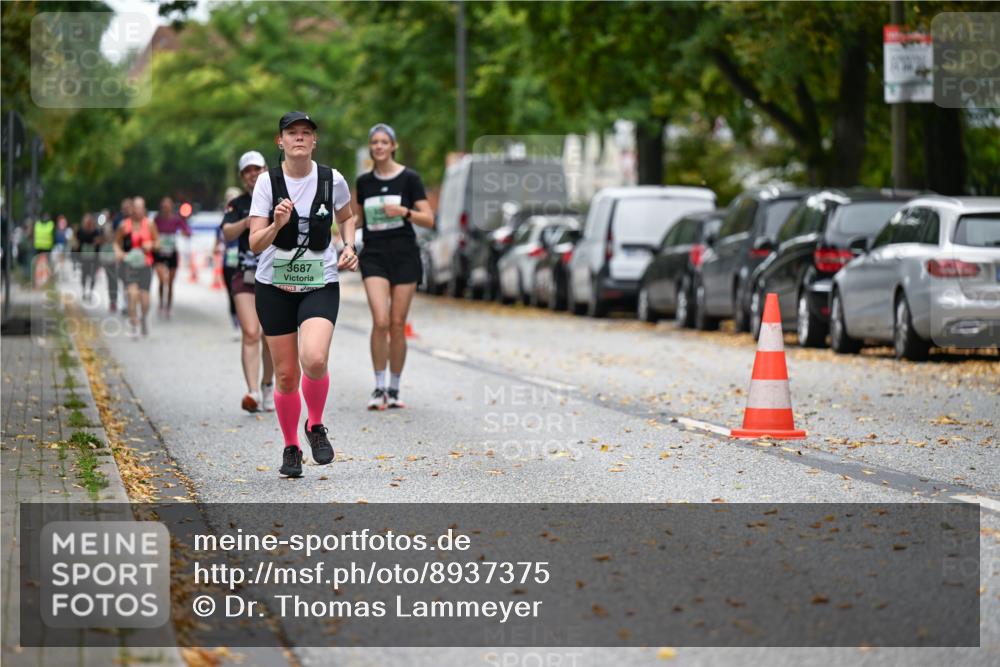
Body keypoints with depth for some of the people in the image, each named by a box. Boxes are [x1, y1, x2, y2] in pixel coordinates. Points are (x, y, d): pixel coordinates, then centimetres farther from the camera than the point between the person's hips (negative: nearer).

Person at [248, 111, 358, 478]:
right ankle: (291, 448, 25)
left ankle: (316, 426, 4)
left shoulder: (332, 180, -4)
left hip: (320, 285, 0)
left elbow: (346, 216, 18)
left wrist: (349, 247, 1)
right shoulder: (268, 182, -7)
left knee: (314, 359, -24)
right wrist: (276, 225, -30)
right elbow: (255, 244, -11)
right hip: (274, 286, 0)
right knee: (286, 373, 4)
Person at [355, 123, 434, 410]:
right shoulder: (363, 182, 9)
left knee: (397, 325, 0)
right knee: (380, 321, -15)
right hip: (374, 256, 2)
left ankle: (394, 390, 12)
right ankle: (379, 388, -5)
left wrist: (404, 211, -20)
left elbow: (429, 220, -4)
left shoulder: (409, 179, -1)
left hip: (404, 256, -1)